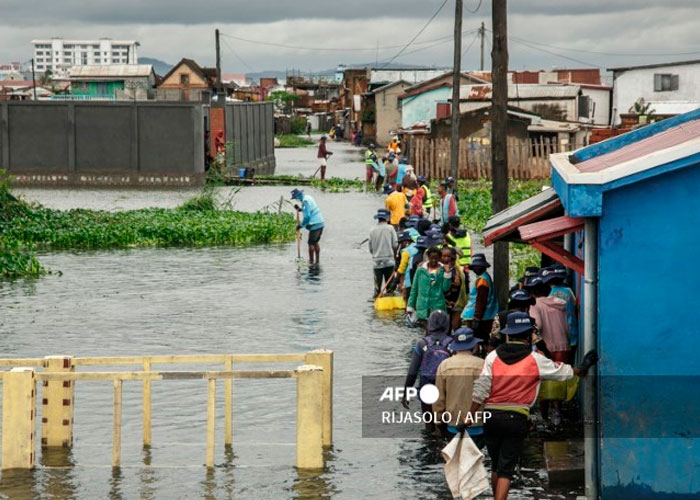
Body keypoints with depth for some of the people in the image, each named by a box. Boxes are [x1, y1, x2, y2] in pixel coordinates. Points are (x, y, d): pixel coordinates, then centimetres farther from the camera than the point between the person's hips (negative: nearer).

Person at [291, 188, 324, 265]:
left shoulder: (305, 201, -15)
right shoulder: (309, 197, 14)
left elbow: (307, 216, -20)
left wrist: (301, 225, -9)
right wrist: (300, 209, 14)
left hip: (315, 225, -9)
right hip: (320, 223, 9)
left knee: (311, 243, -2)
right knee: (315, 242, 15)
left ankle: (311, 262, 1)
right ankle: (317, 261, 17)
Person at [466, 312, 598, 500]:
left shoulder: (493, 356, 4)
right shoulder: (535, 359, -1)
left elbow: (480, 389, -2)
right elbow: (563, 372, 12)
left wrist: (470, 415, 0)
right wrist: (582, 368, 31)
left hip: (491, 416, 3)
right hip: (517, 418, -3)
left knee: (496, 466, 19)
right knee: (506, 470, -2)